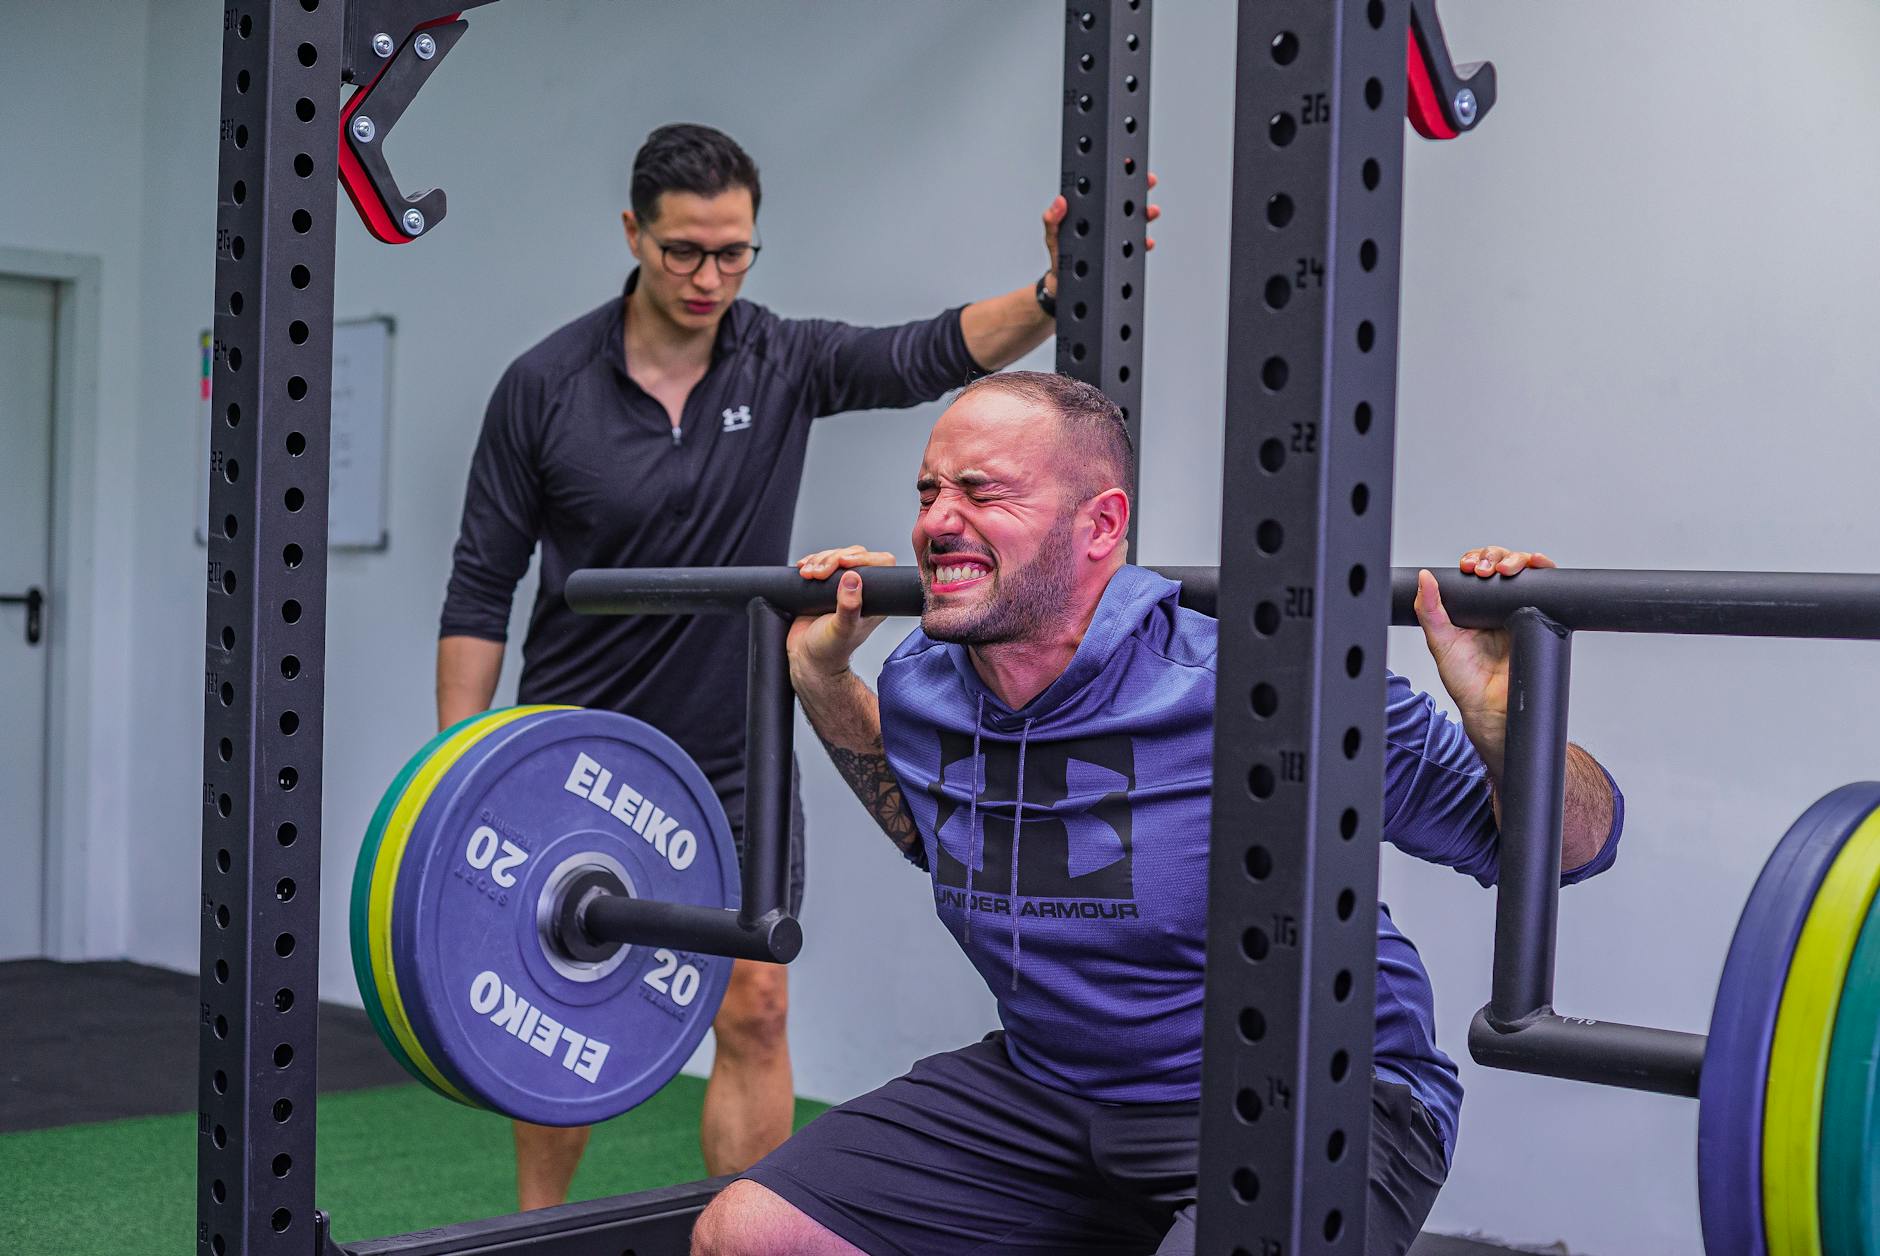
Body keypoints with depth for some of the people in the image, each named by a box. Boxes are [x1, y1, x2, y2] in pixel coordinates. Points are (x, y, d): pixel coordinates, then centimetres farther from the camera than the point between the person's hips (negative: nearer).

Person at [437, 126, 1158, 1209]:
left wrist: (1055, 293, -38)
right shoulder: (546, 387, -9)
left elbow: (932, 355, -19)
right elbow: (483, 588, -5)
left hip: (734, 763, 1)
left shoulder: (787, 363, -4)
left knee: (755, 1013, -3)